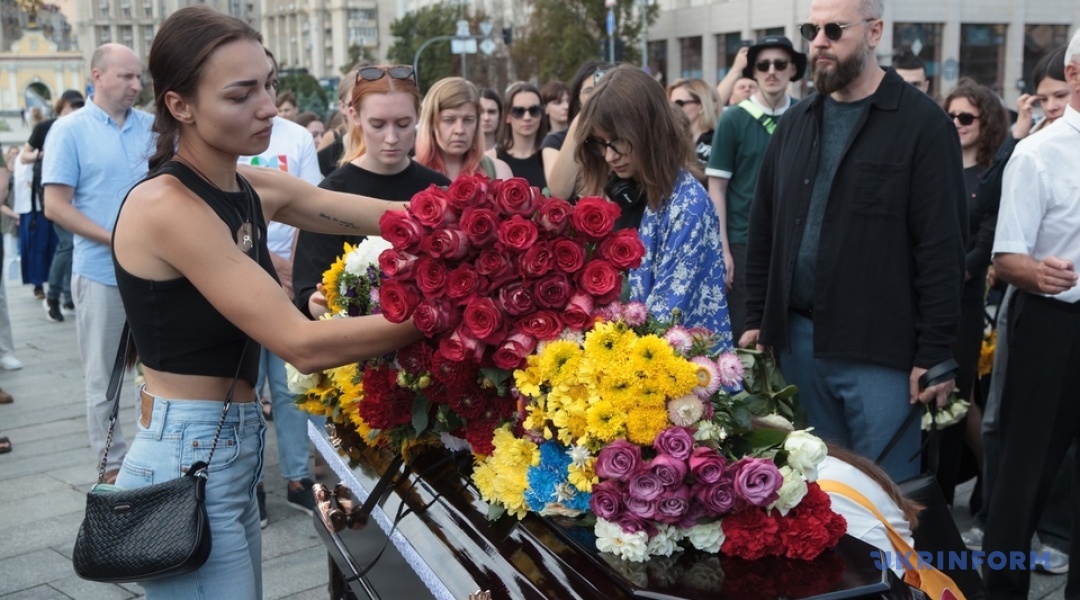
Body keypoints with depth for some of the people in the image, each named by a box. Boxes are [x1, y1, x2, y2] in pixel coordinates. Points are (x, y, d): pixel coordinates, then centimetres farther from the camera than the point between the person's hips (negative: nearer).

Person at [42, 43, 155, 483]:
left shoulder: (154, 127, 5)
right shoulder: (69, 130, -5)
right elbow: (56, 206, -9)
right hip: (101, 273, -3)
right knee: (103, 377, 8)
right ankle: (113, 462, 21)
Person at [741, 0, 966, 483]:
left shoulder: (921, 123, -7)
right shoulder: (795, 123, 12)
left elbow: (941, 248, -10)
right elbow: (763, 231, 14)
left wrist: (936, 354, -12)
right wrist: (756, 320, 10)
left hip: (880, 350, -5)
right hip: (798, 339, 6)